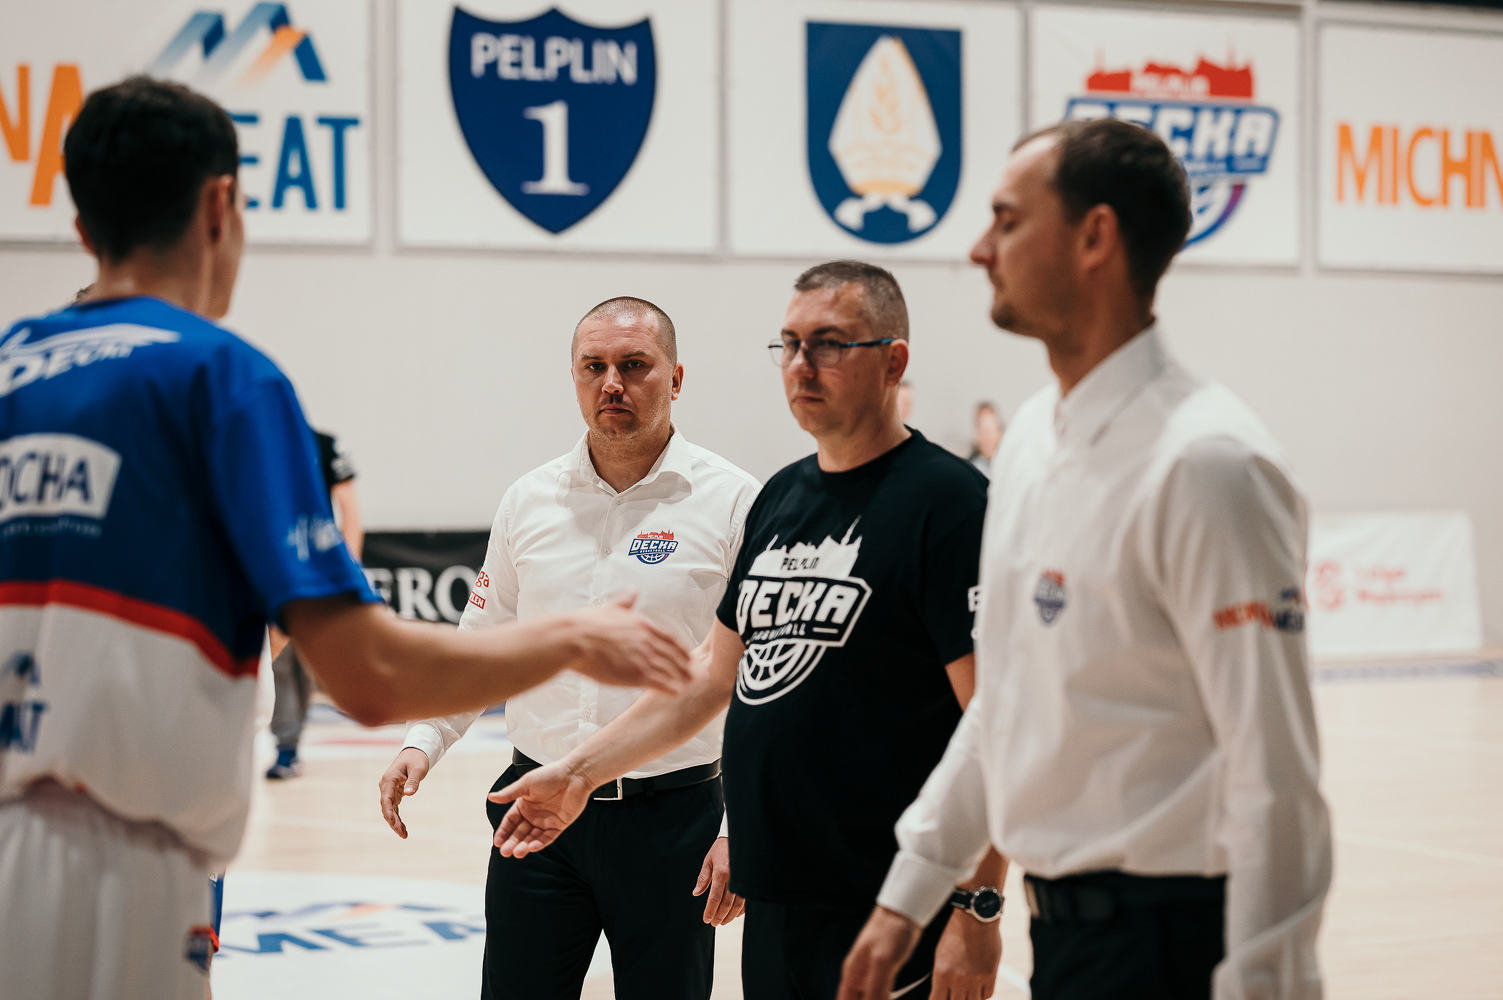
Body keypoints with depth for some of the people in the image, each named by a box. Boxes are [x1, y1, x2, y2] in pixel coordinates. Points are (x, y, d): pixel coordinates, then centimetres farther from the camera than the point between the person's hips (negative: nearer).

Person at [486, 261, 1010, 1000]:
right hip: (773, 904, 8)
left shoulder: (947, 501, -11)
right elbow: (713, 675, 22)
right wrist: (581, 770, 19)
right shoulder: (781, 497, 14)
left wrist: (978, 909, -20)